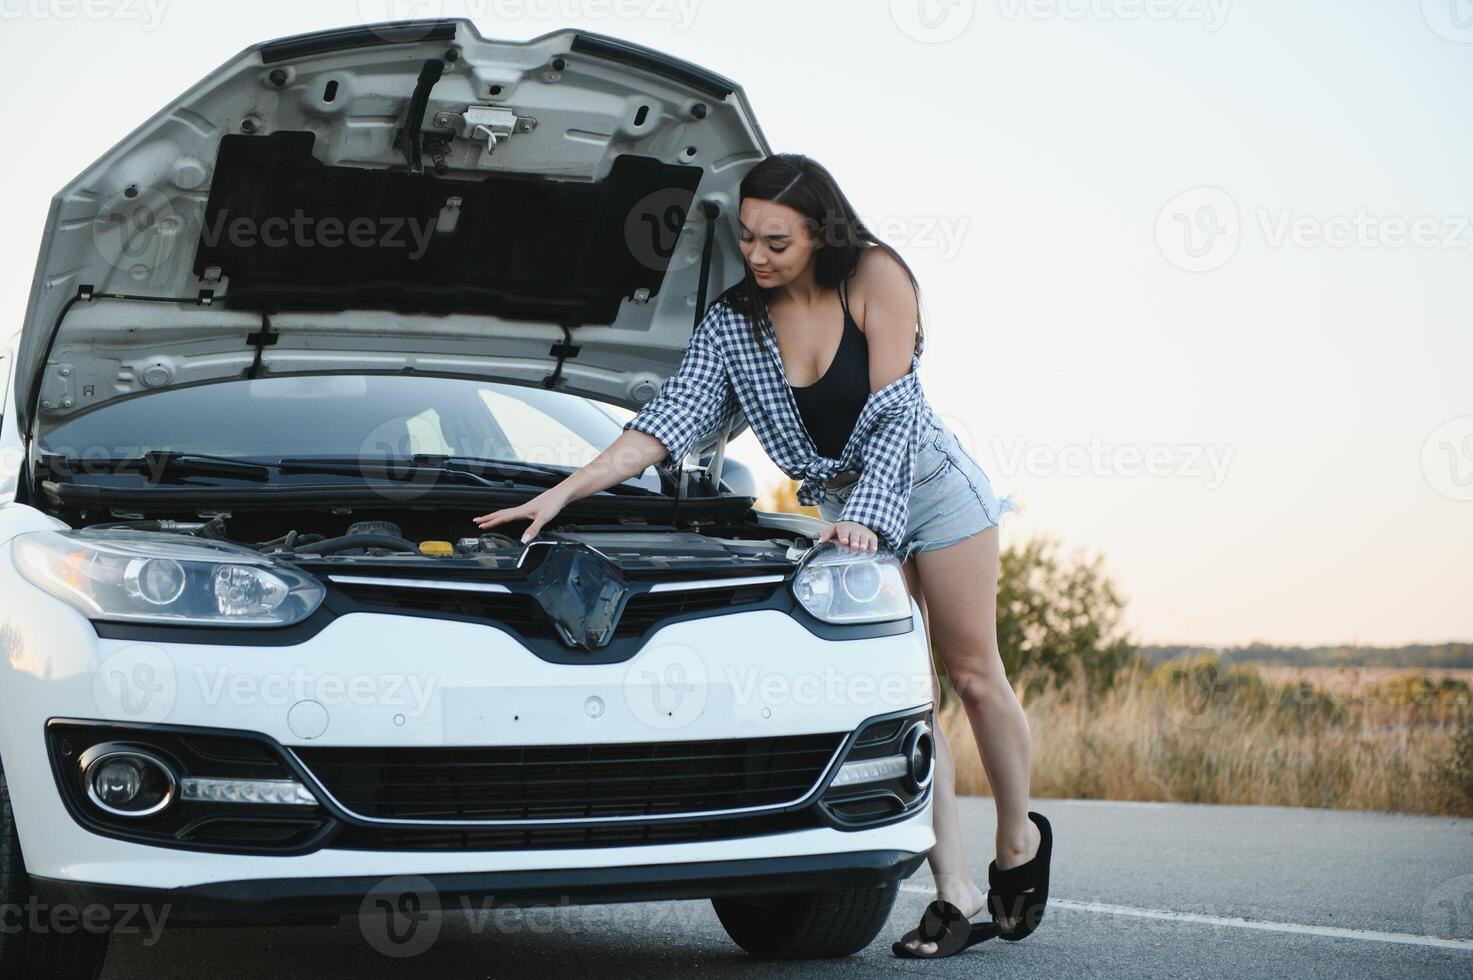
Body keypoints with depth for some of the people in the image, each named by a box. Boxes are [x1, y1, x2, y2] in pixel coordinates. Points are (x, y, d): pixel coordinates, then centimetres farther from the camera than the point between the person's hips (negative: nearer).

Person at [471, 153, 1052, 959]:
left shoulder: (876, 277, -17)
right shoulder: (733, 321, -7)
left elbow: (892, 409, -19)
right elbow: (669, 421, -13)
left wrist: (866, 516, -26)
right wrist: (562, 492, -22)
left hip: (929, 482, -3)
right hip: (844, 507, 3)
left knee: (974, 675, 3)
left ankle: (1020, 839, 25)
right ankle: (954, 893, -6)